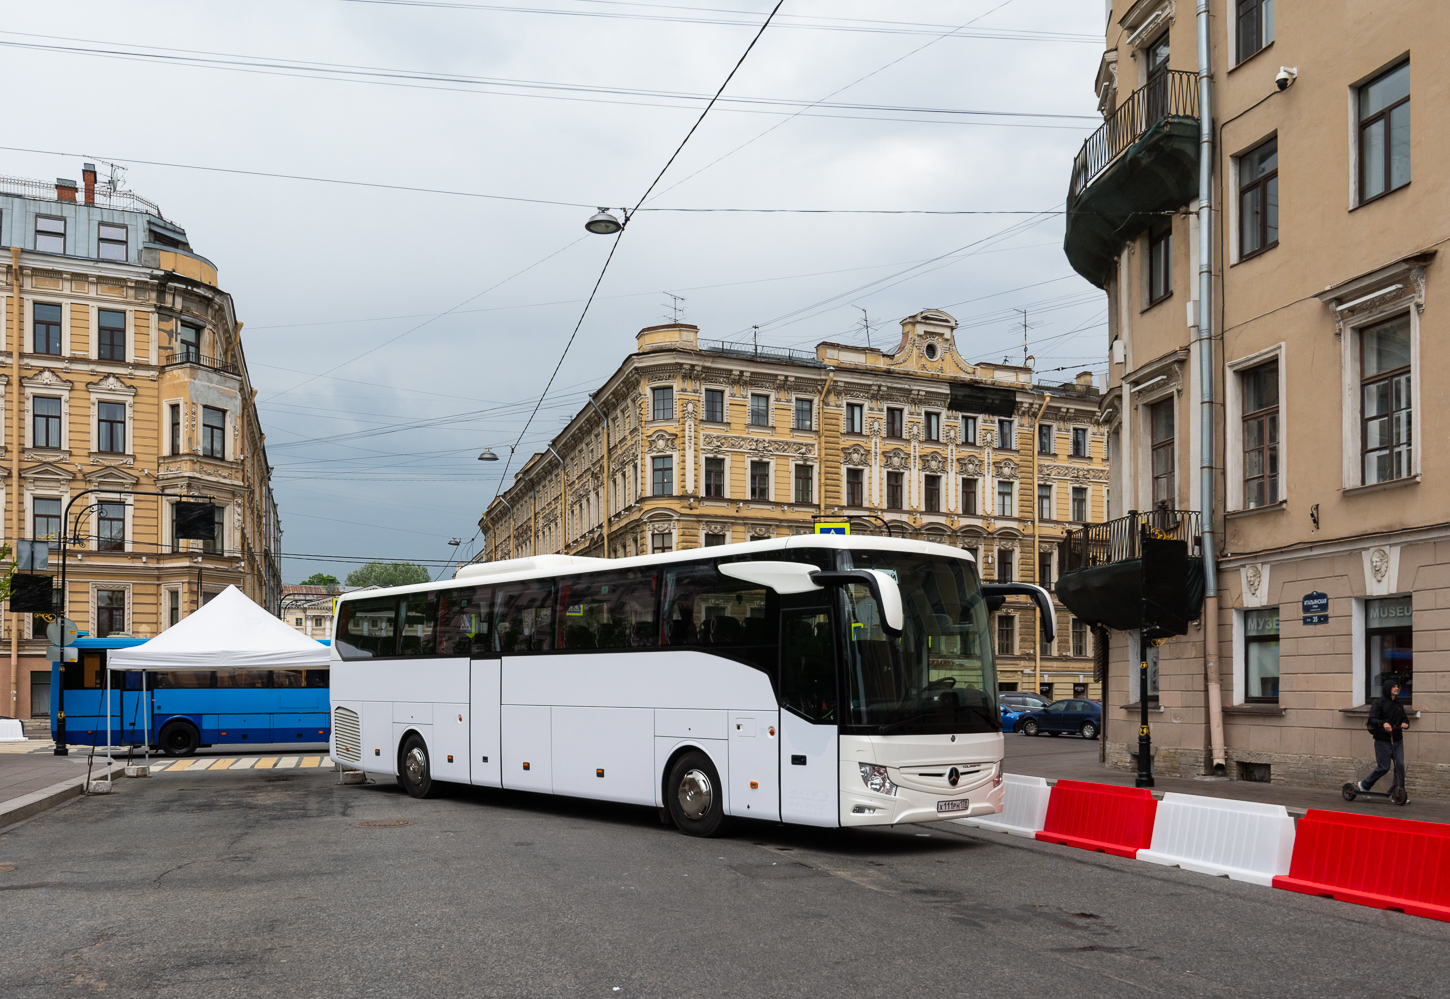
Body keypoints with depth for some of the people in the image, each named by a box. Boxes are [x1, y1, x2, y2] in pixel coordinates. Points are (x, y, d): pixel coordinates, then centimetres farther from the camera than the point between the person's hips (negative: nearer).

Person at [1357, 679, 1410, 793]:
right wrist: (1383, 723, -35)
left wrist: (1405, 724, -7)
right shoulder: (1379, 704, -5)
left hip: (1397, 740, 5)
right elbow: (1372, 719, -15)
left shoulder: (1399, 705, 15)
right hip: (1383, 741, -5)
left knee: (1400, 765, -4)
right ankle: (1363, 785, 15)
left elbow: (1404, 719, 17)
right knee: (1383, 768, -4)